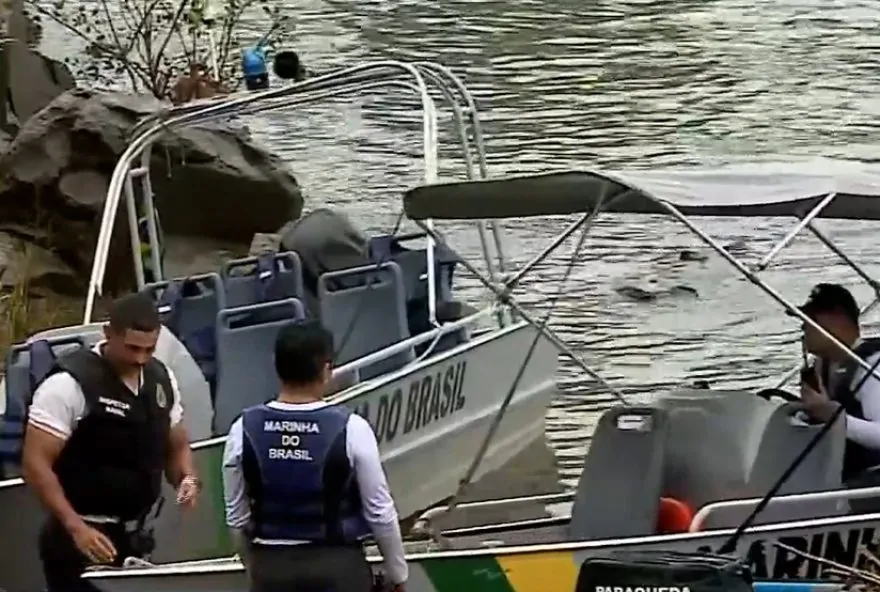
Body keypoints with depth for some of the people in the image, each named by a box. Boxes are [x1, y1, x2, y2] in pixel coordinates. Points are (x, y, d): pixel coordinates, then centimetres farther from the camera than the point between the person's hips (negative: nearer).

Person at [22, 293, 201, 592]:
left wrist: (187, 478, -4)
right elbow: (35, 464, -18)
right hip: (80, 539, -7)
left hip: (133, 539, 7)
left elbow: (177, 446, 19)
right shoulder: (69, 383, -16)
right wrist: (75, 526, -26)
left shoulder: (162, 379, 5)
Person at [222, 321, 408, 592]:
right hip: (338, 564, -2)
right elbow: (379, 512, -6)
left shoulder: (245, 430, -6)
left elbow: (237, 516, 4)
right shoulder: (350, 429, -13)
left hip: (272, 565, 2)